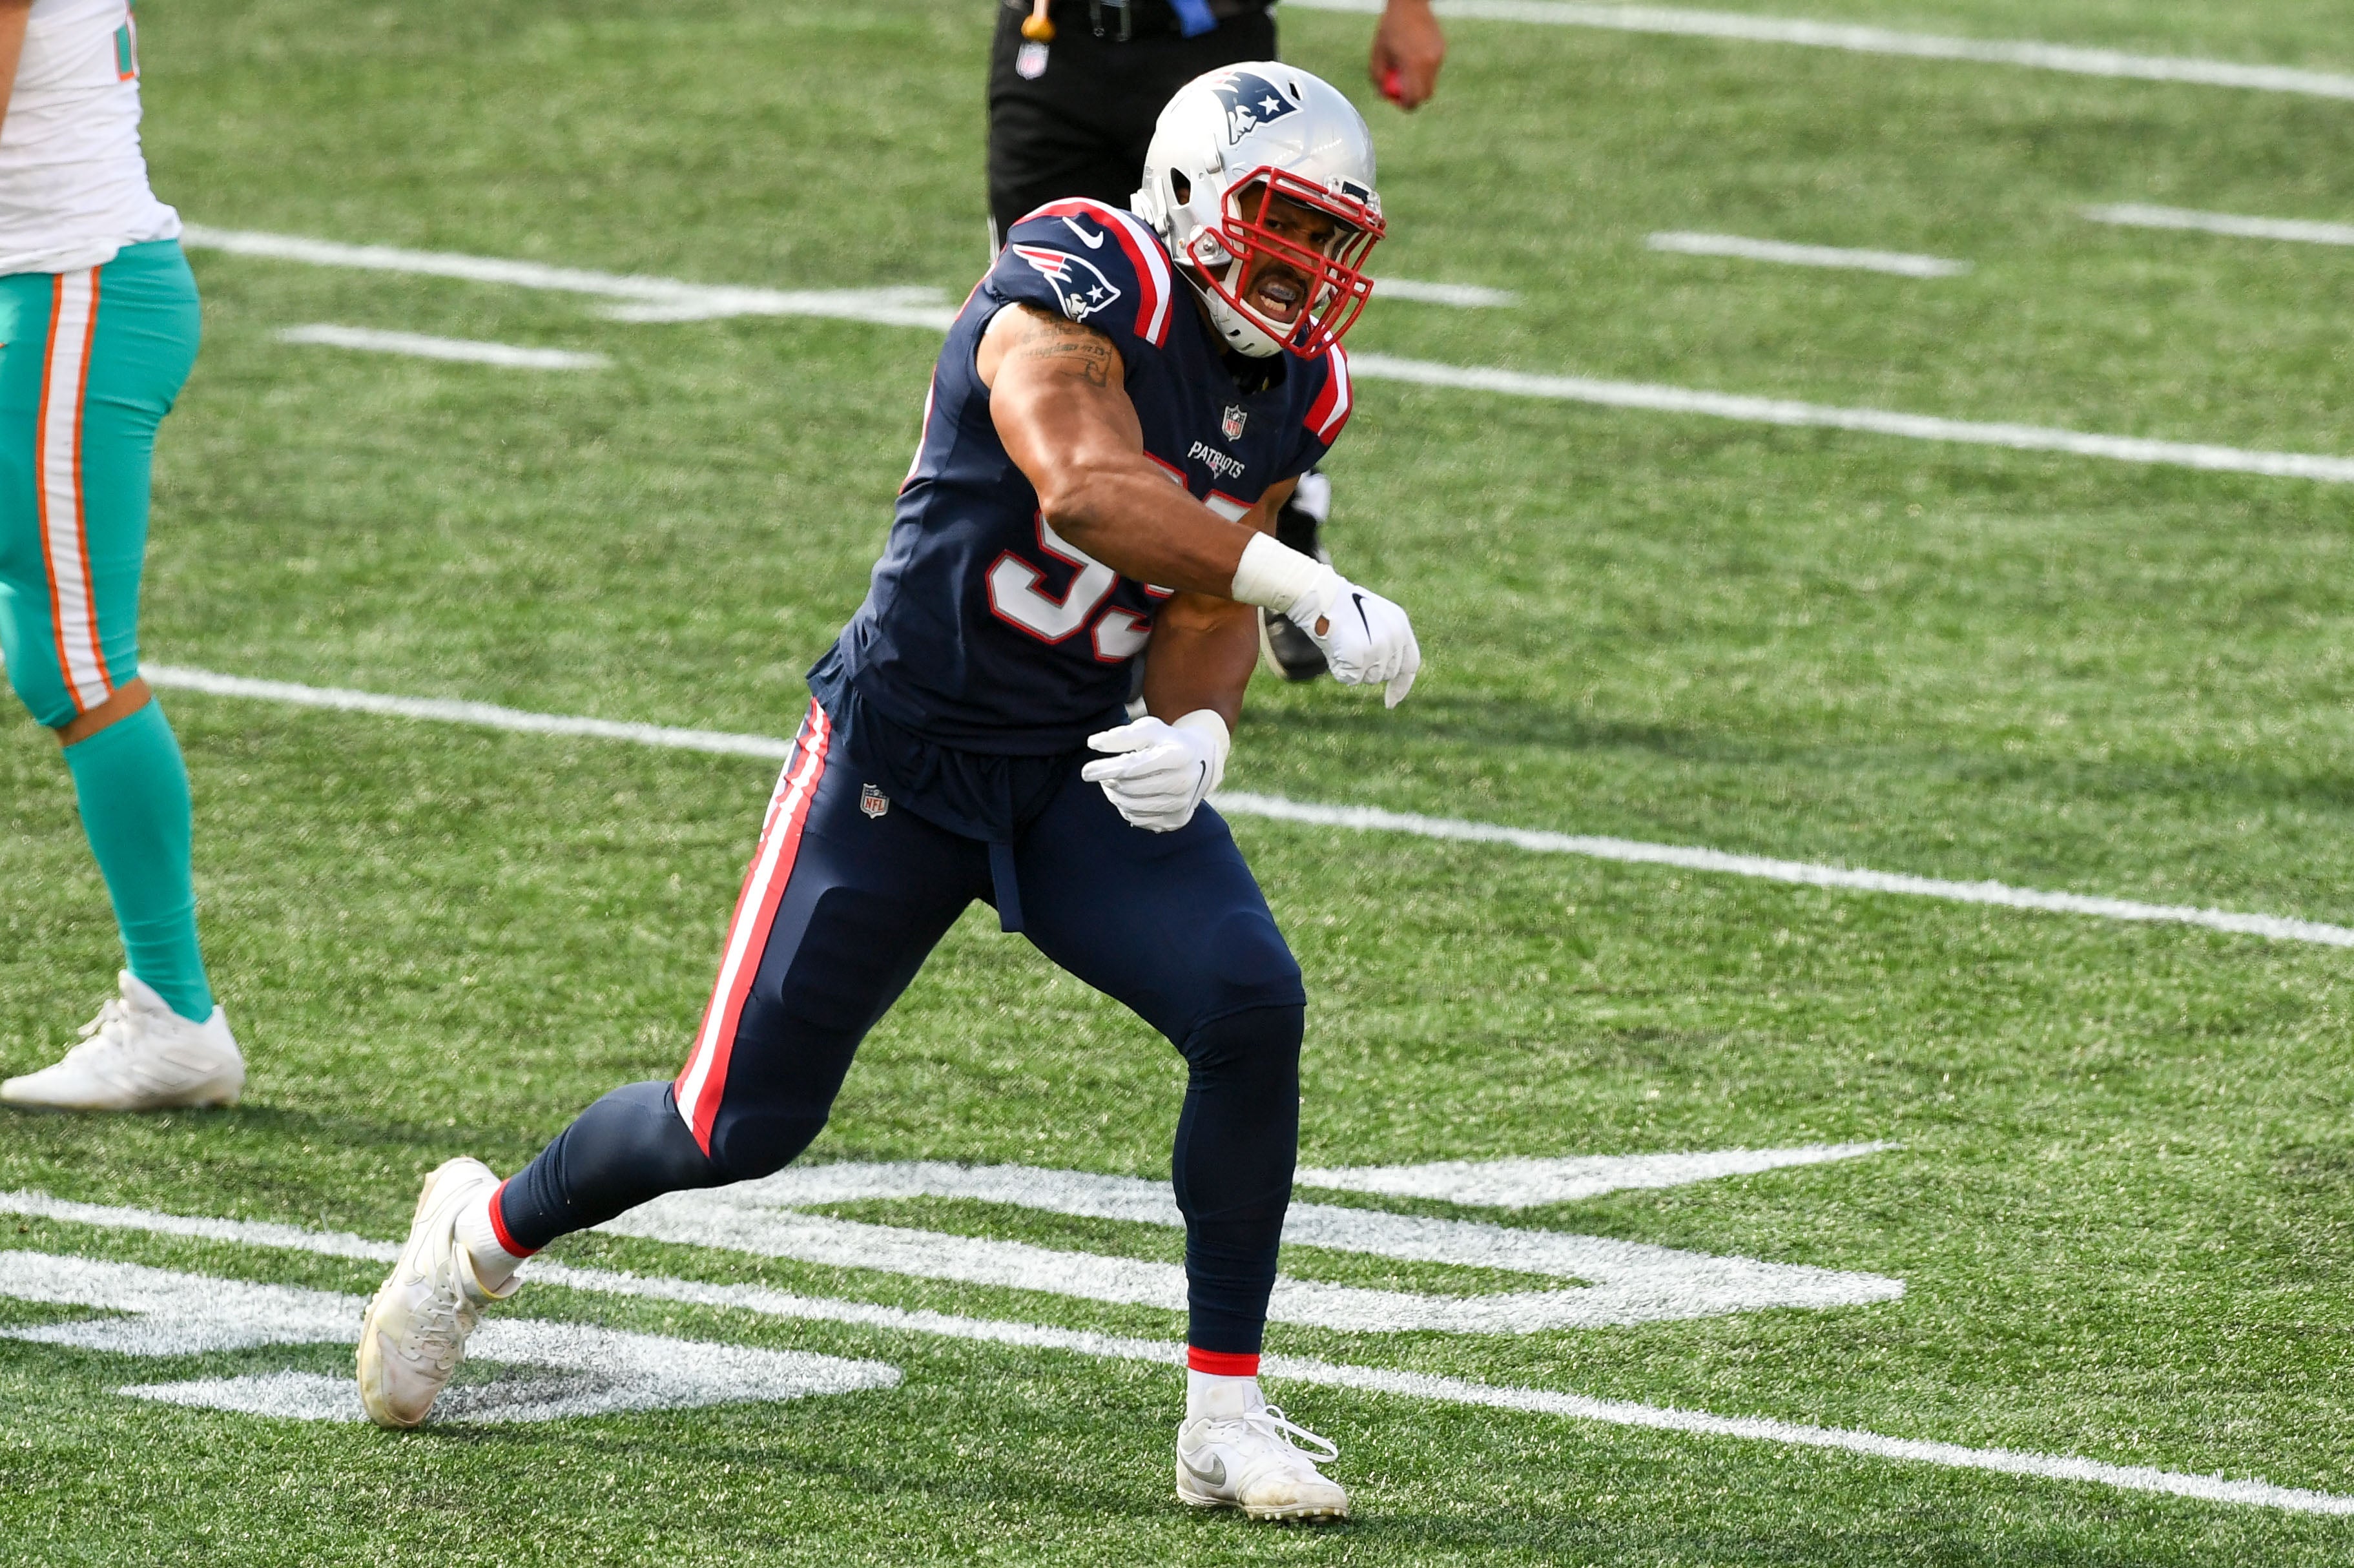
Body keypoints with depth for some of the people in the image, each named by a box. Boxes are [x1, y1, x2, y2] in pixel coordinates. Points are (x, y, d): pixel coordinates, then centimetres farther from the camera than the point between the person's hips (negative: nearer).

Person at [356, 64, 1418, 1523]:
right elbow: (1085, 491, -38)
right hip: (898, 754, -6)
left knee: (1251, 1009, -19)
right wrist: (1313, 589, -40)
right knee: (747, 1120, 1)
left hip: (1078, 765, 6)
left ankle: (1227, 1417, -8)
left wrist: (1197, 735, -19)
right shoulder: (1081, 282, -22)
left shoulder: (1292, 389, 2)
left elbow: (1205, 609, 3)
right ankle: (489, 1229, 33)